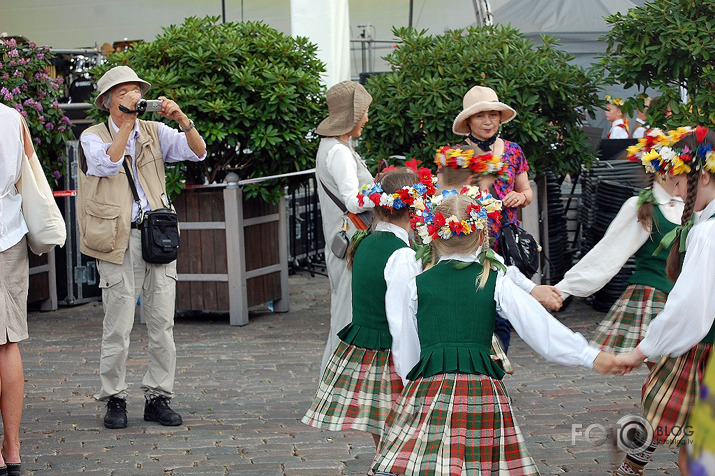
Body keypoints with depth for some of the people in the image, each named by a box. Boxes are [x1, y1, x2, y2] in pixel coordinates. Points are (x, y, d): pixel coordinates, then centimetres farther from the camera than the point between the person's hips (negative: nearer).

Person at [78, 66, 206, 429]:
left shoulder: (154, 132, 13)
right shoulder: (93, 137, 4)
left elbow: (197, 151, 2)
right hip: (120, 240, -3)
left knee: (163, 324, 4)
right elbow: (108, 164, -17)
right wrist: (127, 123, -17)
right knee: (118, 326, -2)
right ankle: (114, 399, 11)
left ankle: (158, 398, 12)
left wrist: (182, 119, -13)